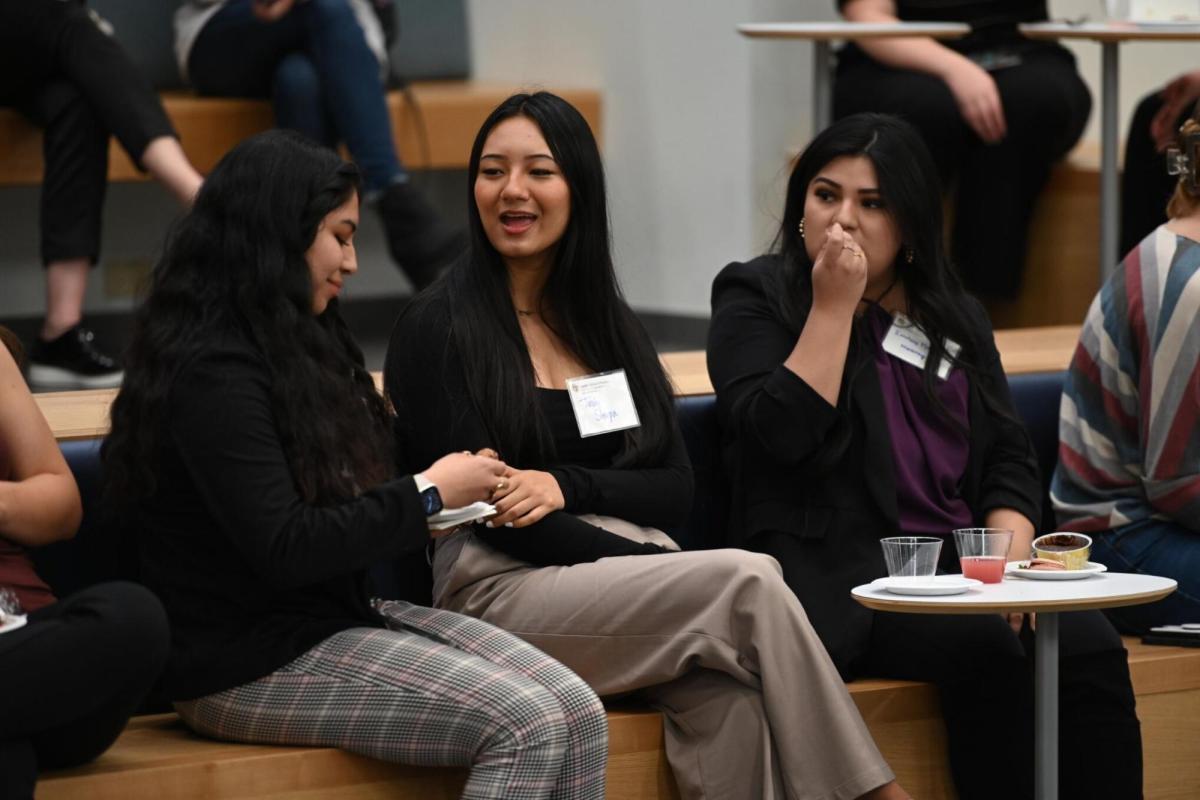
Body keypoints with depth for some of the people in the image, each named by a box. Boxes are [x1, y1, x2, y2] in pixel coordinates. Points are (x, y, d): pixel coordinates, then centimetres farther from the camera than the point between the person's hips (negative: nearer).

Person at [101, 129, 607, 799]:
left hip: (337, 616, 9)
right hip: (251, 662, -9)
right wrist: (426, 494, -13)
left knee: (580, 717, -10)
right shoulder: (211, 373, -16)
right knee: (526, 727, -23)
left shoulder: (291, 346, 16)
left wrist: (428, 509, 3)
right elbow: (282, 549, -22)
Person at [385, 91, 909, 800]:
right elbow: (489, 512, -7)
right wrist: (660, 568, -13)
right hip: (503, 592, -4)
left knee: (732, 694, -32)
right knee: (750, 580, -27)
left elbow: (676, 493, 12)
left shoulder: (611, 326, 20)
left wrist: (567, 486, -10)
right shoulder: (439, 328, 2)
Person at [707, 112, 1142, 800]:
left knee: (1091, 646, -24)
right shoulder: (755, 298, 6)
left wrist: (1010, 561, -4)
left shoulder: (954, 317, 21)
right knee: (985, 645, -32)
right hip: (839, 577, -5)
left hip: (960, 564, 5)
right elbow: (785, 432, -12)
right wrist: (834, 305, -9)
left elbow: (1009, 459, 15)